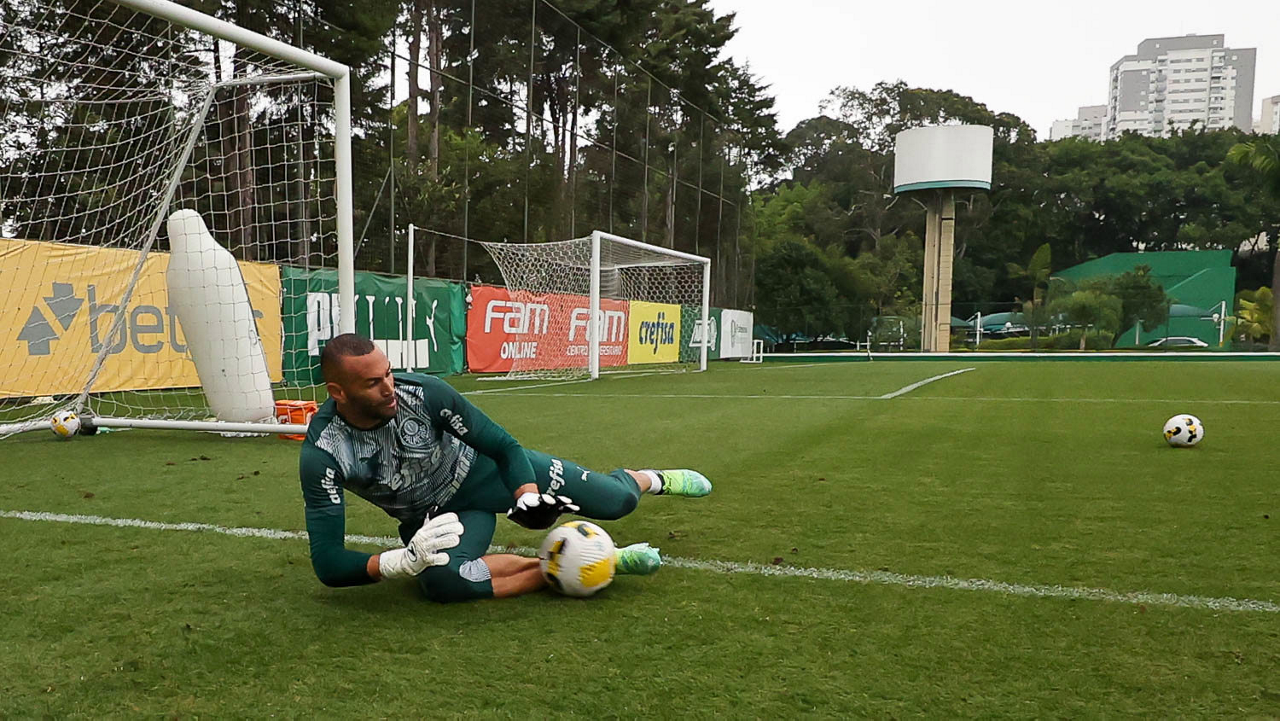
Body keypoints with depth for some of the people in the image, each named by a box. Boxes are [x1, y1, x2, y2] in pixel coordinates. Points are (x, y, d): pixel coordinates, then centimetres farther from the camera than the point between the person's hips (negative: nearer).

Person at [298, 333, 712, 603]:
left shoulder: (423, 393, -26)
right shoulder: (322, 455, -27)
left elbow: (504, 446, -14)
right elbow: (329, 564, -26)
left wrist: (528, 497, -31)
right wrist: (403, 561, -41)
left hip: (485, 470, 1)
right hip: (435, 517, 0)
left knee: (616, 502, -6)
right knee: (442, 581, -37)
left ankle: (651, 480, 33)